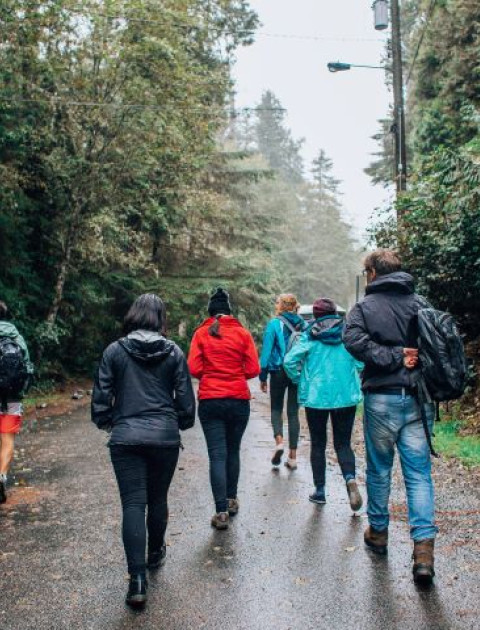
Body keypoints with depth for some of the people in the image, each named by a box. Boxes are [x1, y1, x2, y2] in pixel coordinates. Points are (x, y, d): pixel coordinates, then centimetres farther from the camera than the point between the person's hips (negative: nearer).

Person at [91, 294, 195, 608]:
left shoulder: (114, 351, -1)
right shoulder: (174, 352, 1)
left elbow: (101, 397, 1)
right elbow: (185, 399, 2)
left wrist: (106, 422, 20)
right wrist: (182, 422, 22)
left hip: (126, 438, -1)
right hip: (165, 437, 1)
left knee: (133, 504, 0)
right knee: (158, 499, 19)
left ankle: (138, 580, -5)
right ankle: (155, 554, 40)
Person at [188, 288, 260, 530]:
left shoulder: (201, 333, -2)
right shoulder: (242, 333, -1)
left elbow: (194, 368, -7)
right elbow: (253, 369, -4)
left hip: (210, 400, -1)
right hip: (239, 399, 1)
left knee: (217, 455, 0)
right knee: (233, 451, 18)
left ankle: (221, 512, -3)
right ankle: (231, 500, 31)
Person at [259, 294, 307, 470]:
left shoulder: (274, 324, -7)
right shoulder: (303, 325, 3)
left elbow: (266, 351, -8)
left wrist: (263, 377, -3)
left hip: (279, 372, -3)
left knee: (276, 409, 14)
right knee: (293, 412, 9)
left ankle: (279, 442, -10)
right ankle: (292, 456, 10)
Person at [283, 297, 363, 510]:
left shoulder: (310, 336, -4)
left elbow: (289, 361, -12)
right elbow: (361, 361, -5)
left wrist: (300, 380, 5)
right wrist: (350, 377, 12)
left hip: (316, 397, -1)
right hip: (346, 396, 1)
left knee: (318, 444, 13)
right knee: (343, 443, 10)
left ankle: (320, 490, 16)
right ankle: (350, 478, -16)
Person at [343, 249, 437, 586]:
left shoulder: (364, 307, -3)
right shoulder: (421, 304, 4)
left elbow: (354, 340, -19)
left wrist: (393, 357, -15)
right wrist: (412, 358, -1)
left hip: (382, 398, -2)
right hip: (419, 399, 2)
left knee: (379, 469, 14)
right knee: (420, 472, 5)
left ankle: (378, 532, 29)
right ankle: (424, 545, -3)